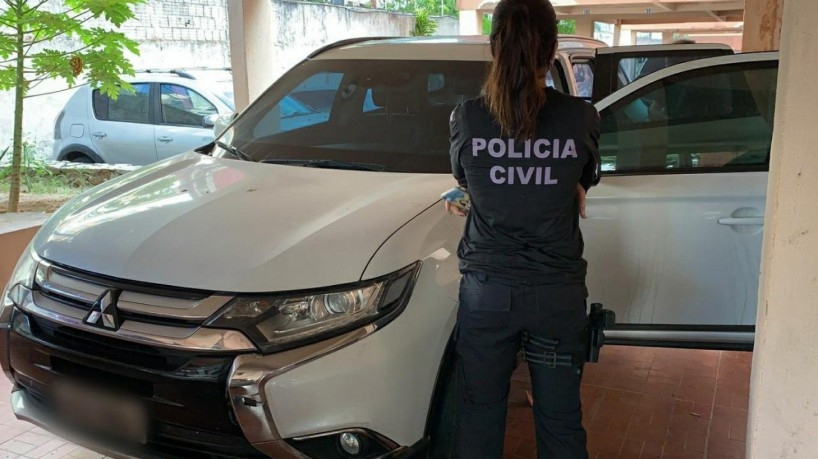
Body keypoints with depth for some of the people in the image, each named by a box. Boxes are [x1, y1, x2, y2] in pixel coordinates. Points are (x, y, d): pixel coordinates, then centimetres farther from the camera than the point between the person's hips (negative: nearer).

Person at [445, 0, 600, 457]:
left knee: (479, 414, 16)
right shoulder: (581, 118, -10)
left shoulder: (466, 117, -9)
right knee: (561, 420, 15)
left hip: (486, 290, 0)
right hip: (558, 293, 0)